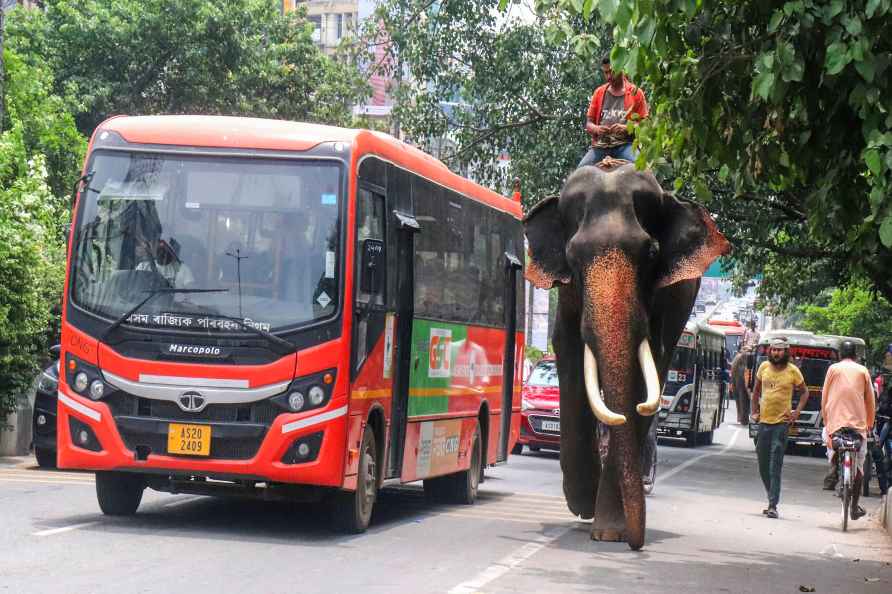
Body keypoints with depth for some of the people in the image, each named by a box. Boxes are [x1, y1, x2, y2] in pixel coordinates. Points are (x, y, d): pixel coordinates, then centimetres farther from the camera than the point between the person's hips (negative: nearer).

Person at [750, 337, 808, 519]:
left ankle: (773, 506, -13)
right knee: (763, 466, 10)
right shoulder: (764, 367, 6)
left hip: (781, 422, -4)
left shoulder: (793, 371, -3)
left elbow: (804, 392, 9)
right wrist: (754, 411, 11)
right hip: (764, 421, 4)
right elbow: (756, 390, 18)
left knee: (775, 466, -11)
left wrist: (797, 412, -2)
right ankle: (772, 500, 25)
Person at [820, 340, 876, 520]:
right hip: (858, 422, 1)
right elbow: (870, 399, 12)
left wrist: (825, 419, 16)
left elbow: (825, 396, 7)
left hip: (836, 419, -1)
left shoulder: (833, 369, 6)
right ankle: (855, 506, 8)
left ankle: (833, 469, -2)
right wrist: (870, 423, 22)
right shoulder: (863, 371, 9)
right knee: (859, 465, 10)